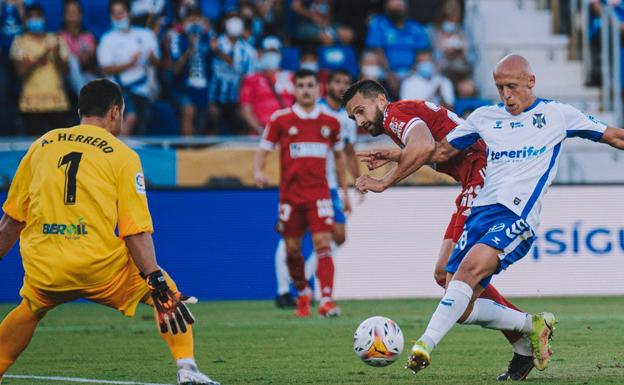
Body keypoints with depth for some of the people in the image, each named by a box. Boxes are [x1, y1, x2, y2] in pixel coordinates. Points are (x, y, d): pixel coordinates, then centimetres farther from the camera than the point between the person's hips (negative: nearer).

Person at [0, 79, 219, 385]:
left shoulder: (41, 145, 14)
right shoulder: (122, 155, 4)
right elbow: (135, 231, -7)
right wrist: (155, 279, -10)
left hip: (42, 273, 3)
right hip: (98, 268, -3)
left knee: (32, 306, 34)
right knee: (165, 291, 16)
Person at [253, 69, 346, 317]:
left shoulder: (330, 122, 7)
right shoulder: (280, 119, 1)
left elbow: (339, 155, 19)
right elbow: (263, 150, 3)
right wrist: (258, 171, -17)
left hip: (319, 193, 0)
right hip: (290, 193, 0)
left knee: (323, 243, -14)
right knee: (292, 249, 5)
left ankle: (327, 301, -20)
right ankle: (303, 296, 28)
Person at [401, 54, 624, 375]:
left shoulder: (557, 115, 11)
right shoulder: (485, 117, 20)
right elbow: (440, 151, 25)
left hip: (517, 216, -5)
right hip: (480, 213, 5)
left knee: (471, 267, -32)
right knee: (461, 310, -6)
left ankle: (426, 344, -39)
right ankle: (533, 327, 16)